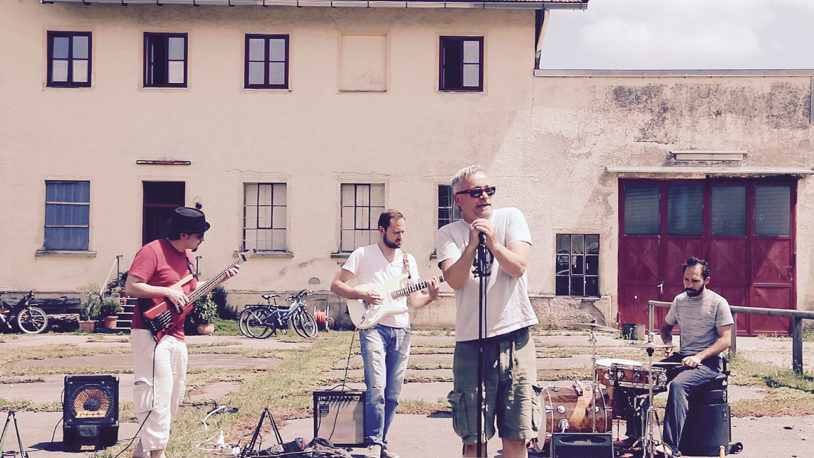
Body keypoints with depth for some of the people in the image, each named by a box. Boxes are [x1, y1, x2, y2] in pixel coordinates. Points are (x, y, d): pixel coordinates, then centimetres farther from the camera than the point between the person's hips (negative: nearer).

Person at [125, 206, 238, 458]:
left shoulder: (186, 256, 15)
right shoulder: (152, 251, -13)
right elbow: (131, 287, -19)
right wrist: (168, 291, -19)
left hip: (176, 337, 9)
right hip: (151, 335, -9)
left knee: (173, 398, 14)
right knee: (157, 397, -12)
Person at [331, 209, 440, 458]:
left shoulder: (408, 260, 15)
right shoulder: (363, 254, 3)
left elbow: (414, 299, 13)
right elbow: (336, 285, 2)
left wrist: (430, 295, -8)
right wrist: (362, 294, -13)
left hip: (401, 330, 5)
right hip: (374, 327, -4)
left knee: (393, 394, 6)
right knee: (376, 388, -17)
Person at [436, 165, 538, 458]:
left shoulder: (511, 218, 7)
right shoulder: (448, 234, 6)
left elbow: (518, 266, -7)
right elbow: (455, 280, -10)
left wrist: (493, 242, -21)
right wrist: (472, 244, -21)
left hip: (515, 337, 1)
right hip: (471, 342, 0)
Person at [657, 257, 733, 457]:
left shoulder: (718, 303, -7)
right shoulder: (679, 300, 10)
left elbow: (726, 340, -11)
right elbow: (666, 326, 26)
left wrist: (699, 357, -22)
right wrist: (667, 343, 3)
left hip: (708, 361, -6)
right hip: (682, 357, 6)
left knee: (678, 385, -34)